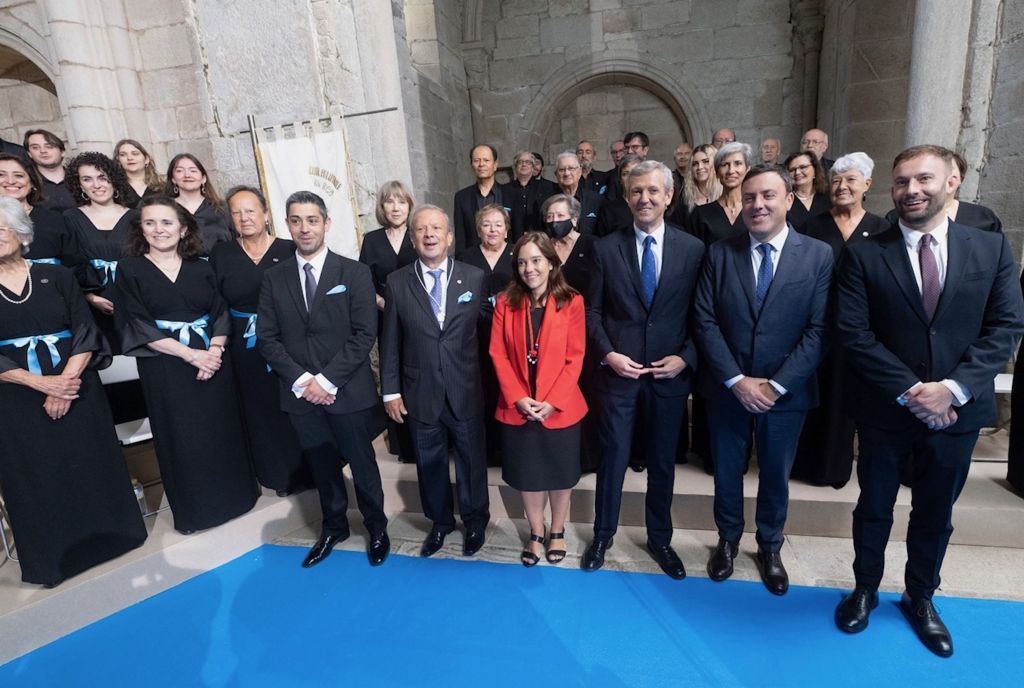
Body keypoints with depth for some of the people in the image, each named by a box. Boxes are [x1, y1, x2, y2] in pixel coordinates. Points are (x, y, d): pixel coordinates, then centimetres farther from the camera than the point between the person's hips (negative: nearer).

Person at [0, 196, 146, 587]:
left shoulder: (56, 277, 5)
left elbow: (86, 332, -2)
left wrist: (65, 381, -14)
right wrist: (41, 383, -15)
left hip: (76, 388, 1)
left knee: (93, 466, 9)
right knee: (36, 477, 8)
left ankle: (108, 535, 27)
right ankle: (54, 556, 23)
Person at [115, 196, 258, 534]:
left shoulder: (201, 269, 7)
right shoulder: (130, 270, 0)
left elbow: (220, 314, 4)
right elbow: (138, 326, -7)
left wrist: (215, 350, -15)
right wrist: (191, 354, -15)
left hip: (213, 361, 2)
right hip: (165, 368, -2)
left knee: (223, 431, 9)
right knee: (182, 438, 6)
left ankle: (234, 493, 27)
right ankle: (193, 509, 22)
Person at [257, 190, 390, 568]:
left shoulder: (354, 273, -5)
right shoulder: (274, 278, 5)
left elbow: (364, 334, -11)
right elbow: (267, 338, 3)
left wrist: (327, 380, -15)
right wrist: (301, 380, -10)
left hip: (349, 392, -3)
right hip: (300, 394, 3)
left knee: (363, 466, 10)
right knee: (322, 467, 18)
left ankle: (377, 529, 33)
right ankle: (333, 526, 40)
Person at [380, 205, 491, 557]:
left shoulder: (474, 277, -3)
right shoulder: (397, 282, -2)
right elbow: (390, 342, 1)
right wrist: (391, 390, 0)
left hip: (465, 392, -1)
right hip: (420, 393, 1)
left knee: (471, 459, 16)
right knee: (430, 463, 18)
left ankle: (475, 520, 40)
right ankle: (440, 521, 42)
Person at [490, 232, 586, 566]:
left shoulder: (572, 302, -7)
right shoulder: (505, 302, -1)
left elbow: (575, 358, -8)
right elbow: (498, 354, -3)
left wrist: (552, 401, -16)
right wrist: (518, 398, -13)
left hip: (560, 408, -1)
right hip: (517, 408, 2)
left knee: (560, 473, 15)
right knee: (527, 474, 15)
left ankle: (557, 532, 39)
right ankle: (536, 534, 37)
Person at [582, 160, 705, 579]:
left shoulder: (692, 249, 0)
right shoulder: (606, 248, -1)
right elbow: (592, 310, 1)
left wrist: (685, 358, -10)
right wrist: (607, 353, -11)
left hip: (670, 374, 1)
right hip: (618, 371, -1)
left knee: (662, 461, 15)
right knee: (613, 457, 10)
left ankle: (660, 539, 37)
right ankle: (603, 534, 32)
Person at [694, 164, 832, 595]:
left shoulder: (819, 255, -5)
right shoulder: (719, 253, -3)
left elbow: (819, 330, -9)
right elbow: (705, 321, -7)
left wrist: (777, 385, -16)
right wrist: (736, 380, -15)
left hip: (786, 392, 0)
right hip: (727, 388, 1)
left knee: (776, 474, 17)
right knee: (727, 470, 16)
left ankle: (770, 547, 41)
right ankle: (728, 539, 40)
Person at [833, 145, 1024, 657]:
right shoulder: (863, 255, -7)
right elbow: (853, 333, -12)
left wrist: (953, 388, -17)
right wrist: (910, 392, -18)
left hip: (958, 410, 2)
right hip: (885, 409, -2)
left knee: (935, 512, 18)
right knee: (874, 507, 15)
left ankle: (920, 598, 41)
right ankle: (865, 590, 38)